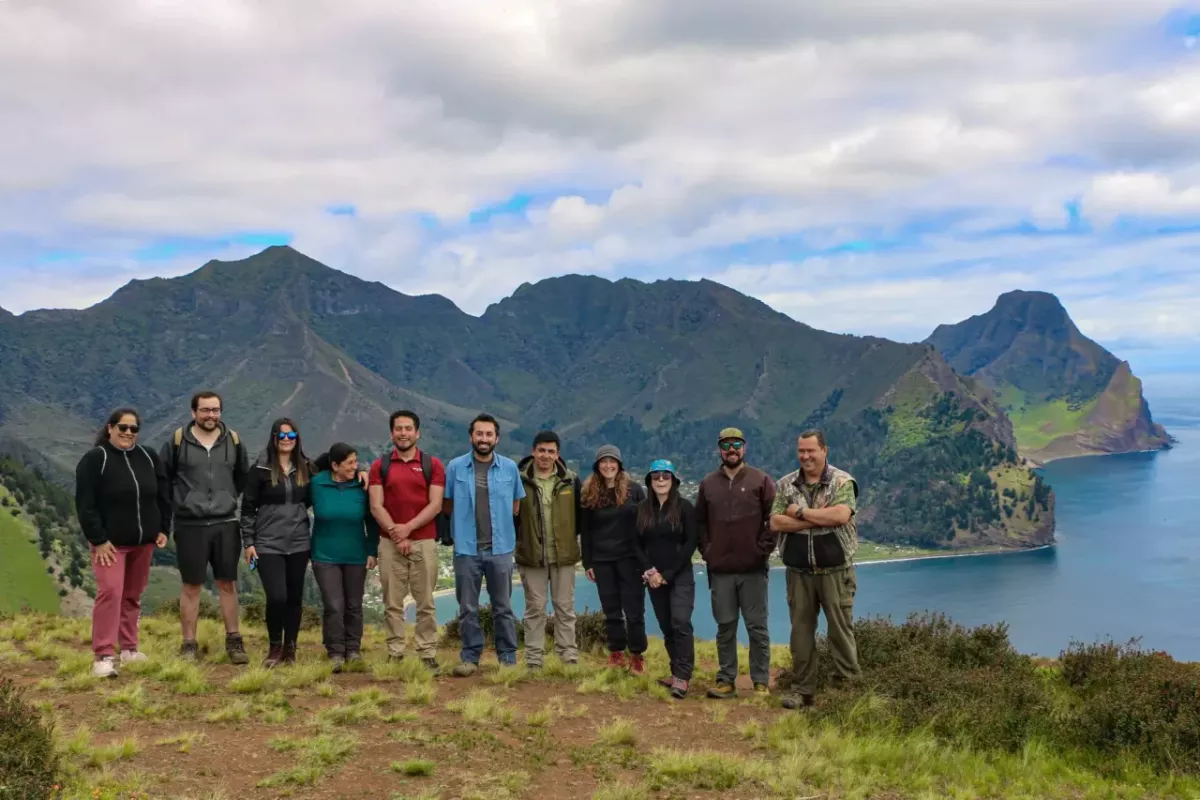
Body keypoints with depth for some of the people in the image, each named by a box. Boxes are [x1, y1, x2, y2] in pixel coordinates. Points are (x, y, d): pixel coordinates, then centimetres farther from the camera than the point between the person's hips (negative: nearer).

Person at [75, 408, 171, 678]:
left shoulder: (148, 457, 6)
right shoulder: (94, 459, -9)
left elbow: (163, 495, 12)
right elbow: (85, 504, -12)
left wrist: (163, 529, 6)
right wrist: (98, 539, -16)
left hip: (143, 540, 5)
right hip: (110, 541, -5)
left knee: (133, 595, 12)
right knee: (110, 593, -15)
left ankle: (129, 648, 22)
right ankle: (104, 656, -13)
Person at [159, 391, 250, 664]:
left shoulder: (233, 440, 4)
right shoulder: (177, 441, -4)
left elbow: (244, 476, 19)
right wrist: (177, 500, 6)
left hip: (225, 524, 2)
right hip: (190, 525, -2)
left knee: (227, 584, 8)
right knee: (191, 586, 6)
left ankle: (234, 641, 17)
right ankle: (189, 645, 14)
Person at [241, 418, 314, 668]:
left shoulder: (305, 468, 6)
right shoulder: (261, 468, -3)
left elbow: (311, 500, 16)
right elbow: (248, 507, -1)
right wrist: (248, 542, -5)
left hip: (298, 543, 3)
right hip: (268, 544, -3)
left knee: (295, 598, 7)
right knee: (277, 597, -12)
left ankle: (290, 649, 21)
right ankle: (274, 647, 10)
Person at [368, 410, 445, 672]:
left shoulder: (432, 465, 4)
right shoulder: (379, 466, 7)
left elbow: (435, 505, -3)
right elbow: (376, 506, -1)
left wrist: (408, 527, -13)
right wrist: (395, 532, -13)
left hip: (424, 542, -1)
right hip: (389, 543, 1)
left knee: (425, 603, 2)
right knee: (393, 603, 4)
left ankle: (427, 655, 7)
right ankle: (395, 654, 10)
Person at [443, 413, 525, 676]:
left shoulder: (510, 467, 2)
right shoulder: (455, 467, 0)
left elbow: (516, 506, 12)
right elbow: (447, 505, 9)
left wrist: (497, 520, 6)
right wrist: (467, 519, 5)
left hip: (500, 548, 0)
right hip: (466, 548, 0)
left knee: (503, 607, 8)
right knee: (468, 608, 7)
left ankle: (507, 658, 16)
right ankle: (470, 657, 17)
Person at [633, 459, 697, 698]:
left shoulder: (685, 507, -4)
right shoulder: (642, 509, 7)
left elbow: (690, 544, -9)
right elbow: (637, 544, 6)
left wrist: (668, 573, -13)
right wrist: (649, 571, -9)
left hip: (680, 576, -4)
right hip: (655, 578, 4)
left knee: (681, 623, -15)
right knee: (666, 627, 8)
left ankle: (682, 677, -13)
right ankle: (677, 673, 18)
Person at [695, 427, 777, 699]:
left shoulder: (761, 480, 0)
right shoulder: (708, 483, 9)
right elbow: (700, 521, 15)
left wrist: (764, 548, -7)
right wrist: (706, 550, 6)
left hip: (753, 568, -2)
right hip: (719, 569, 3)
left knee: (757, 626, 3)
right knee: (725, 627, 7)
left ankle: (761, 682, 10)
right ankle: (726, 680, 14)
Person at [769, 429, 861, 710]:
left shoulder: (843, 482, -4)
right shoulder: (785, 485, 5)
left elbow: (841, 515, -22)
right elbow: (775, 522, -6)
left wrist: (800, 512, -14)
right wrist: (821, 518, -14)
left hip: (835, 571, -3)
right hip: (799, 572, 3)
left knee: (840, 629, 3)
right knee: (801, 631, 9)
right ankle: (802, 689, 18)